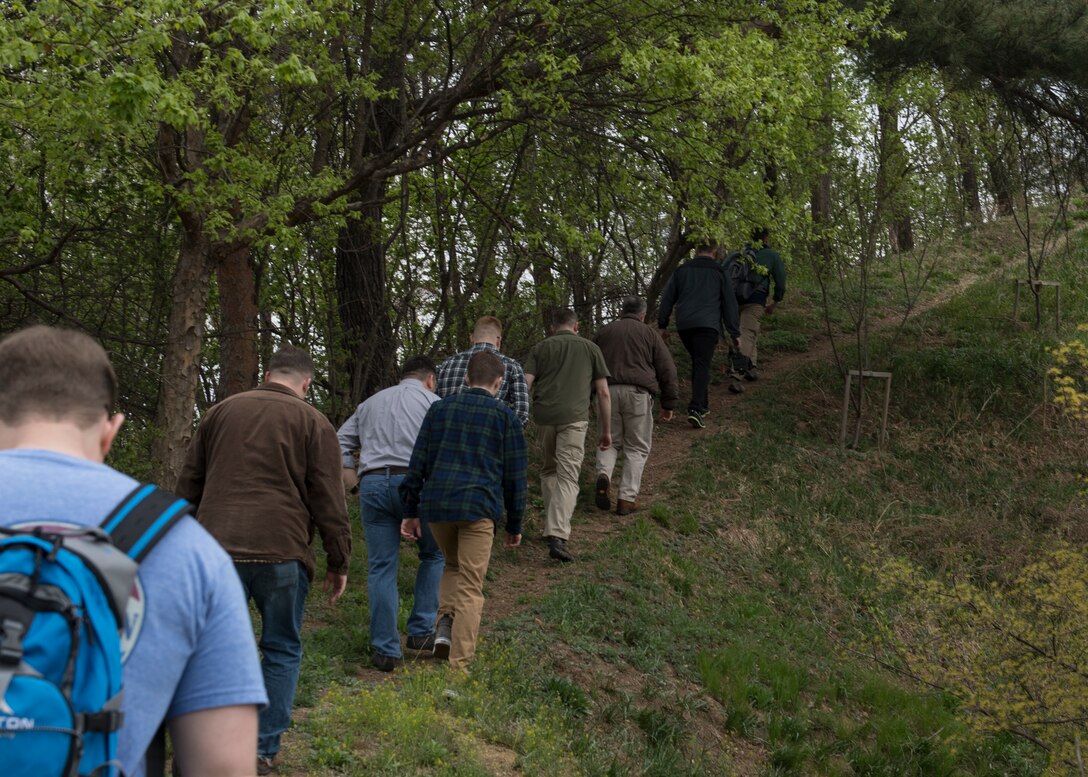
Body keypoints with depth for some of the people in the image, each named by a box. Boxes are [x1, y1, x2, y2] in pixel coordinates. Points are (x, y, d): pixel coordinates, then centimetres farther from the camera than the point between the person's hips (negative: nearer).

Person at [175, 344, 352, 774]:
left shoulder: (221, 411, 15)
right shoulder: (313, 423, 4)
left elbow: (188, 485, 19)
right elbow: (328, 502, 0)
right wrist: (338, 563, 7)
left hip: (218, 546, 3)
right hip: (280, 551, -3)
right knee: (282, 650, 9)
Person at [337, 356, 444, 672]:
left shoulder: (371, 403, 25)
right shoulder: (432, 402, 9)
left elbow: (340, 442, 20)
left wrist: (351, 480, 18)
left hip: (372, 484, 3)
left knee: (381, 568, 5)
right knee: (433, 555, 17)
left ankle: (386, 650, 3)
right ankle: (420, 631, 12)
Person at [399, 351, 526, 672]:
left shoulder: (440, 409, 14)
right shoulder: (504, 417, 6)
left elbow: (418, 463, 11)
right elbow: (514, 476, 7)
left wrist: (411, 511, 15)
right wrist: (514, 526, 15)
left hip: (436, 504, 3)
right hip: (479, 508, -3)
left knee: (453, 566, 26)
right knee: (470, 587, 3)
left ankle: (445, 622, 2)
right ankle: (459, 666, 0)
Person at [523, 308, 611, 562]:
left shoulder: (541, 347, 15)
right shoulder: (590, 348, 14)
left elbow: (525, 385, 3)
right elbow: (603, 392, 10)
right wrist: (606, 430, 15)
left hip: (543, 416, 2)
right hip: (574, 417, -2)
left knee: (549, 471, 23)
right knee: (568, 477, -7)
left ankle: (553, 527, 24)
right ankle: (557, 537, -23)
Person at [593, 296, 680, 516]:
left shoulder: (604, 332, 17)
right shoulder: (649, 334, 10)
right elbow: (667, 370, 7)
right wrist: (668, 404, 12)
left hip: (607, 391, 2)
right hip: (638, 393, -2)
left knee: (610, 441, 17)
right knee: (637, 448, 7)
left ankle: (603, 474, -12)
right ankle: (627, 498, 0)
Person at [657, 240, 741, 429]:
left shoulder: (682, 270, 15)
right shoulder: (719, 273, 9)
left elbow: (667, 298, 14)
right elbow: (729, 304, 10)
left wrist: (662, 324, 19)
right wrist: (734, 333, 13)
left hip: (684, 325, 3)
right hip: (708, 325, -3)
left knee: (697, 362, 19)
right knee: (702, 365, -8)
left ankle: (702, 404, 20)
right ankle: (696, 409, -23)